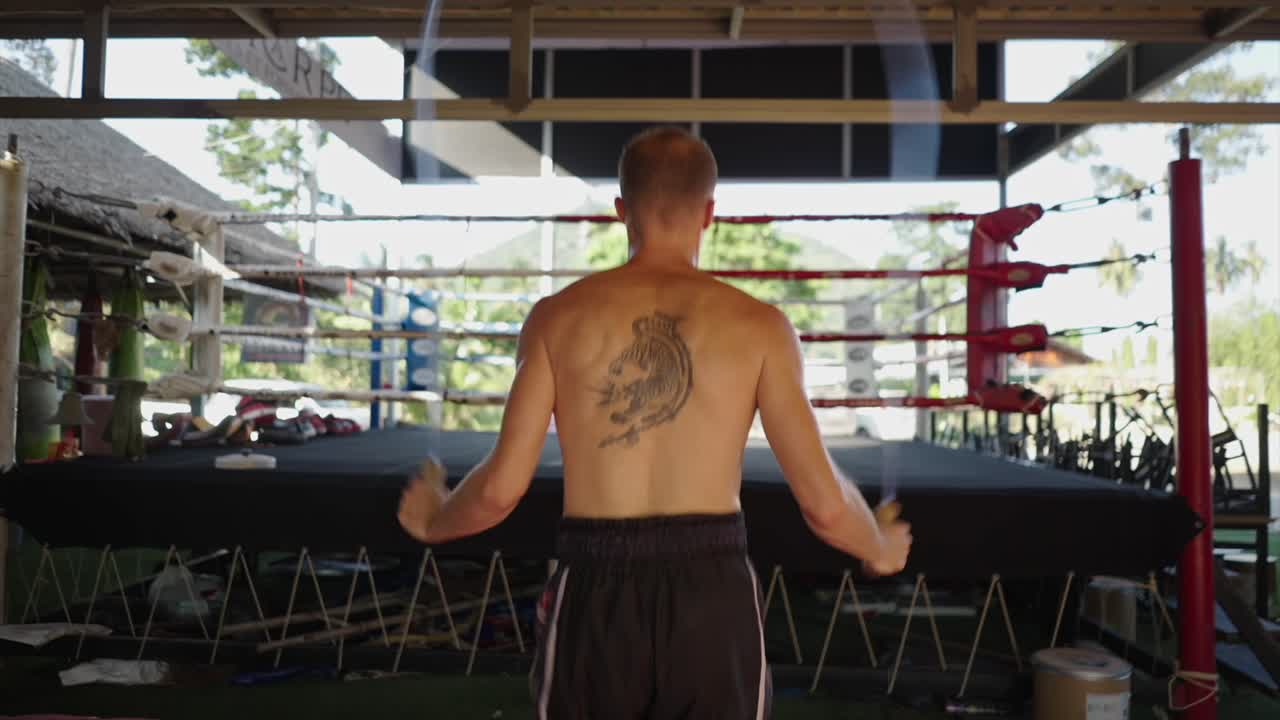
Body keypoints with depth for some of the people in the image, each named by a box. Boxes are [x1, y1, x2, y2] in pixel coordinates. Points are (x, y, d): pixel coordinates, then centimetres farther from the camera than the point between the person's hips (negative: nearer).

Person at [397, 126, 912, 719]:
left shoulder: (559, 316, -2)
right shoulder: (758, 325, -3)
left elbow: (501, 488, -5)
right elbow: (824, 503, -6)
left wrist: (431, 523, 17)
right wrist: (879, 549, 17)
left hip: (595, 593, 1)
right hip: (714, 593, 0)